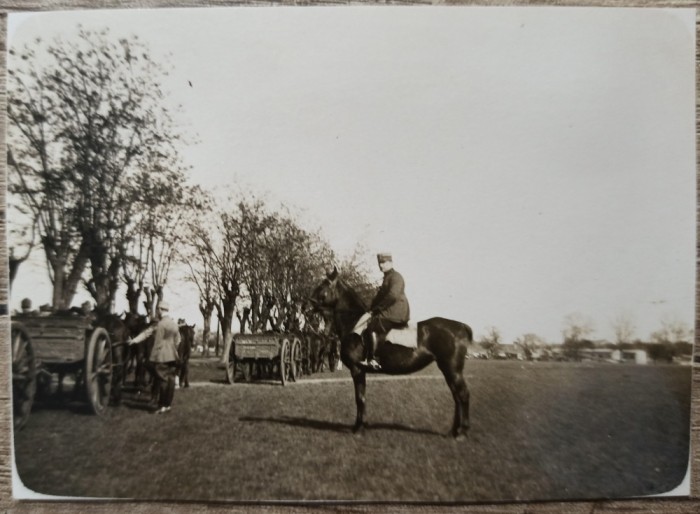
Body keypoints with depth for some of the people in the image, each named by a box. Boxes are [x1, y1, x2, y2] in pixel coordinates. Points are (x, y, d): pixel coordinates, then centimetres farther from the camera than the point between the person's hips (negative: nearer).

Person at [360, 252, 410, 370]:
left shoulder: (395, 277, -8)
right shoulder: (387, 277, 23)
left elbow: (393, 295, -21)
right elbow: (381, 296, 26)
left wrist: (377, 308, -15)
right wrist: (373, 309, 13)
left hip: (396, 314, -11)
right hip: (392, 312, 11)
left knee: (371, 326, -21)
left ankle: (370, 359, -22)